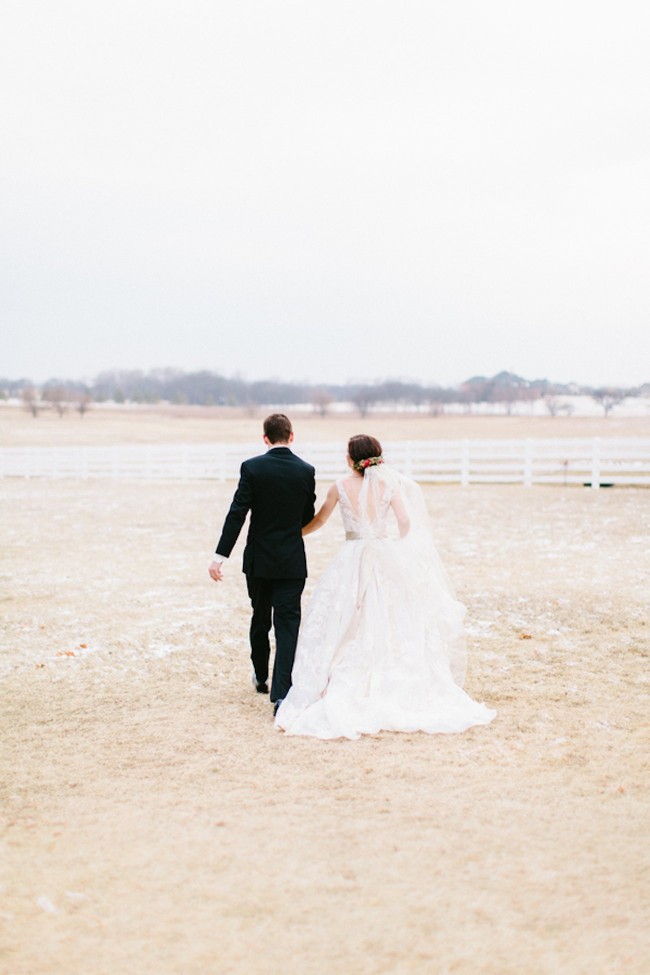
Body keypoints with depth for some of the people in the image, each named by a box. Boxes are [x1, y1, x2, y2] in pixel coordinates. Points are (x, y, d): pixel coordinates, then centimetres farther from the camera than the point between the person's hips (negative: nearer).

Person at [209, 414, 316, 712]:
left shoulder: (252, 467, -9)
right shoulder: (306, 471, -4)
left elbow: (236, 514, -13)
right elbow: (308, 516, 6)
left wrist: (220, 556, -11)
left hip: (258, 559, 1)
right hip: (292, 561, 0)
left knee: (260, 619, 21)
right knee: (287, 626, -3)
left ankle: (260, 677, 39)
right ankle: (281, 694, -13)